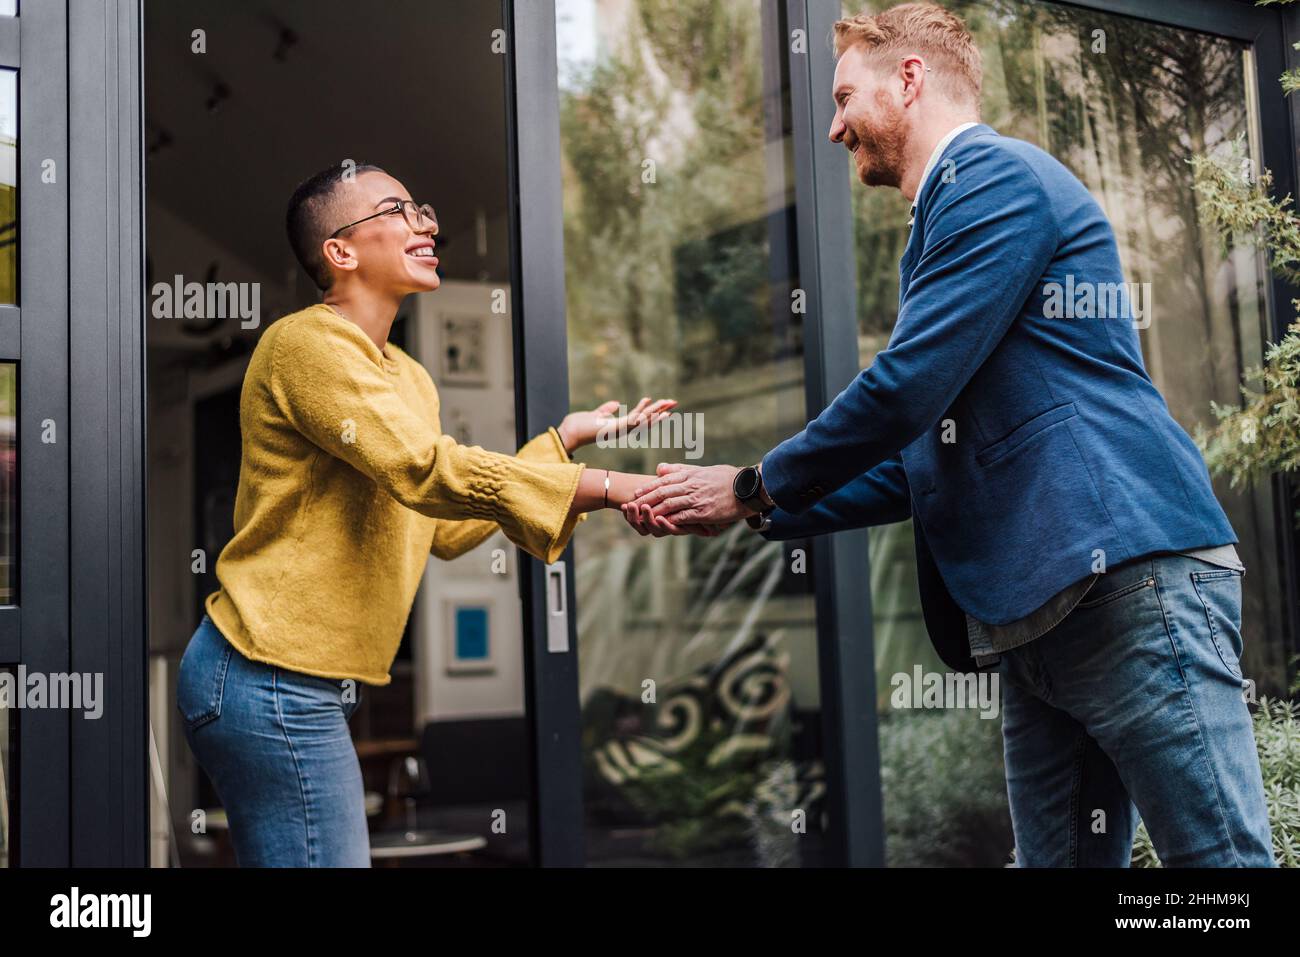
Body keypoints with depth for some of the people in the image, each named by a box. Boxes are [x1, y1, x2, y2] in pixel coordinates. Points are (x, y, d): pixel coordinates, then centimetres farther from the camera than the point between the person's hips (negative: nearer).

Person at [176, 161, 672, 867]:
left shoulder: (407, 378, 18)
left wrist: (568, 436, 15)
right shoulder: (308, 343, -13)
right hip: (272, 680, -10)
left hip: (299, 684, 10)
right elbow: (428, 471, -26)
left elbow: (445, 530, 16)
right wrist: (612, 488, -24)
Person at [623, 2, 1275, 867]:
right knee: (1059, 855, 11)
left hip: (1129, 580, -10)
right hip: (1032, 617, 10)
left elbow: (908, 386, -14)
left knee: (1221, 855, -6)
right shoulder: (952, 216, 26)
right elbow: (922, 464, 26)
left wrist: (754, 485, 0)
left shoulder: (996, 176, -4)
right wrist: (755, 512, 19)